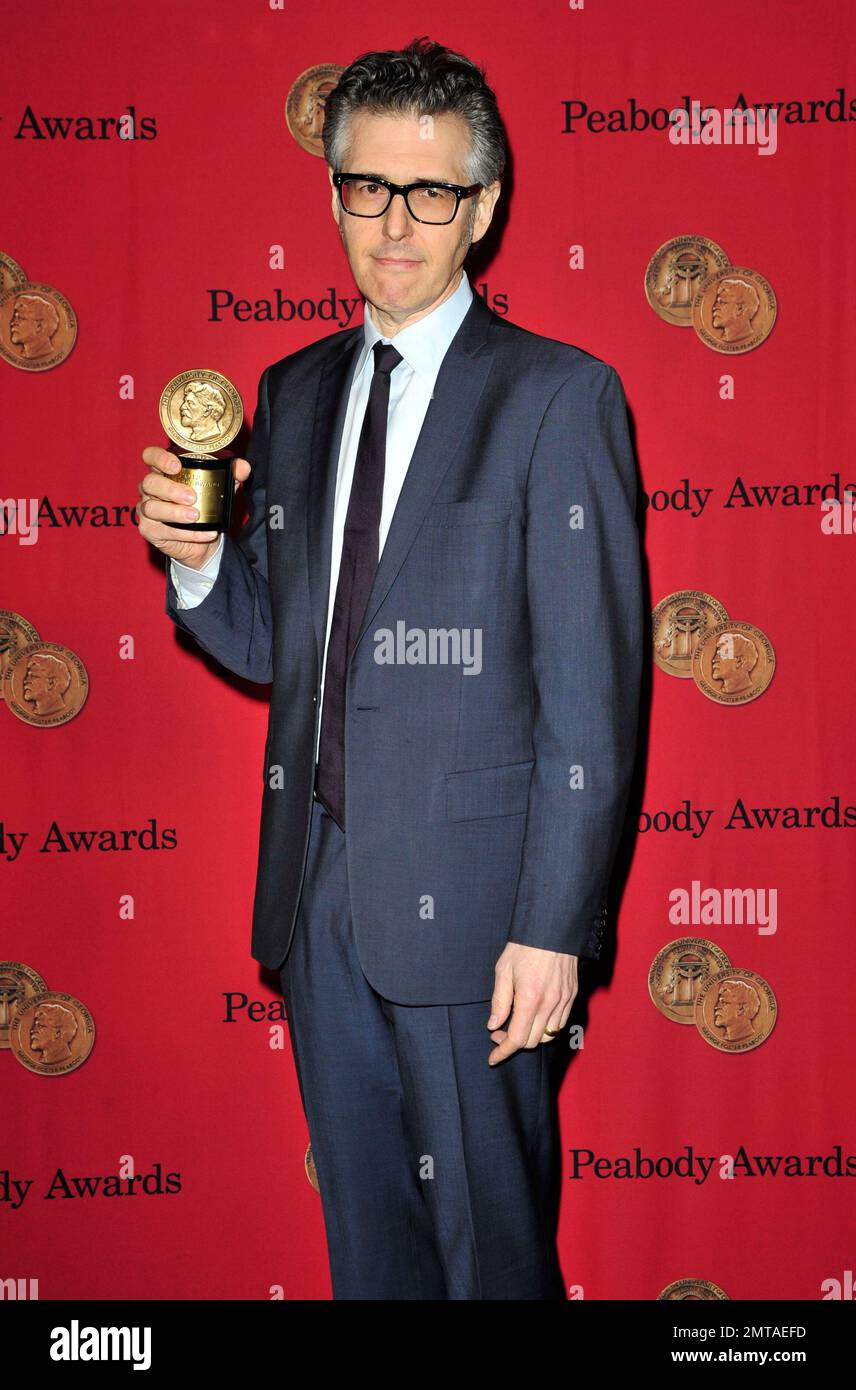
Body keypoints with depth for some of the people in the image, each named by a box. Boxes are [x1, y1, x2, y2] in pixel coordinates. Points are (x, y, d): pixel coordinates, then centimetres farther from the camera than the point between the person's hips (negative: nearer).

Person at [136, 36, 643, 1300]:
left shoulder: (558, 396, -8)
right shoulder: (292, 394, 10)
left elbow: (591, 688, -12)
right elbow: (272, 647, 13)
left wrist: (552, 925, -15)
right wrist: (196, 557, -8)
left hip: (468, 895, -5)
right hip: (317, 888, 6)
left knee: (490, 1237, 9)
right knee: (364, 1231, 19)